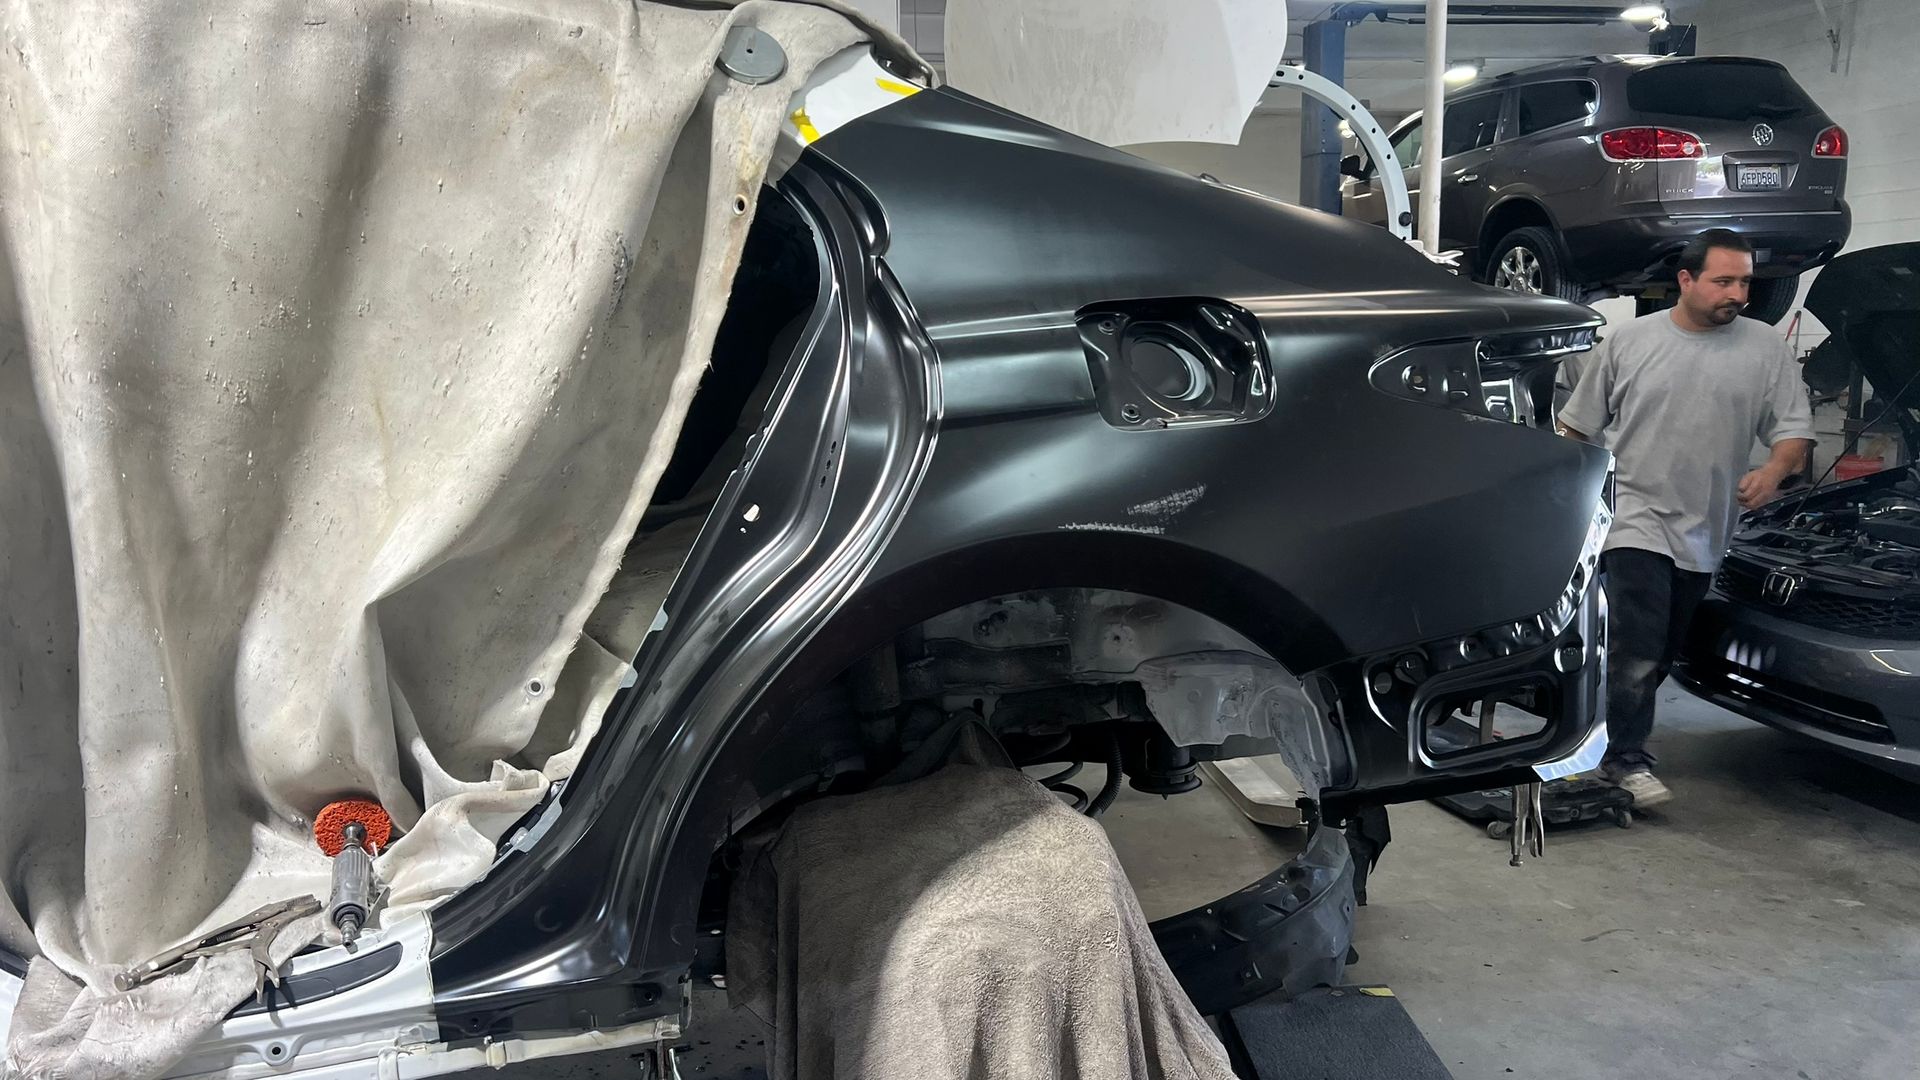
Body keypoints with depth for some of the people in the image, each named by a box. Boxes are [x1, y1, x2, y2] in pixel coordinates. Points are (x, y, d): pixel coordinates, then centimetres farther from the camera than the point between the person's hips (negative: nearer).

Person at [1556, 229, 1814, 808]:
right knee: (1638, 653, -12)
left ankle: (1611, 740, 29)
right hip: (1636, 521, -3)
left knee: (1659, 657, 13)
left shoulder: (1766, 348, 4)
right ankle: (1628, 760, -4)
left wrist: (1775, 468, -17)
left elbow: (1795, 427, 5)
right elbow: (1578, 425, 6)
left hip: (1703, 534, 4)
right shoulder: (1628, 341, 0)